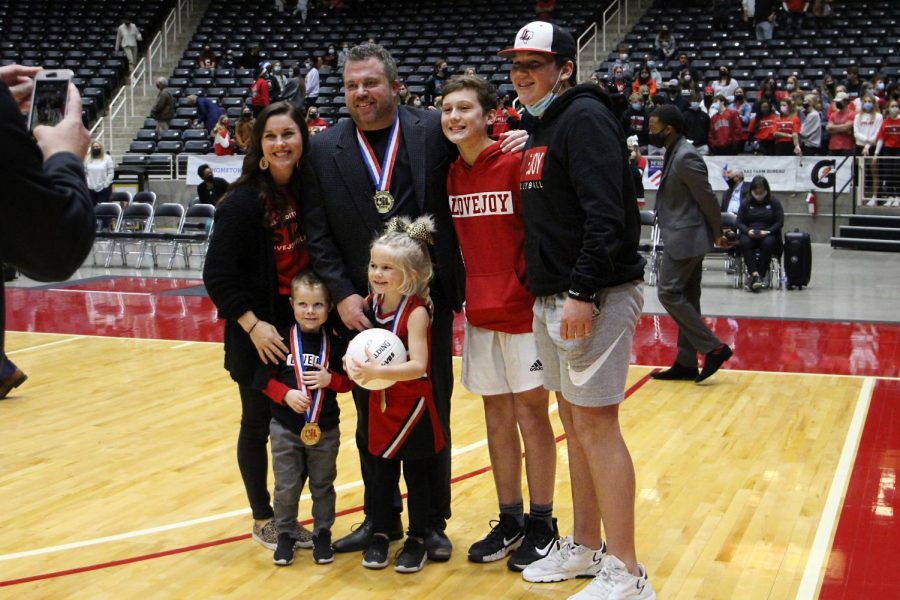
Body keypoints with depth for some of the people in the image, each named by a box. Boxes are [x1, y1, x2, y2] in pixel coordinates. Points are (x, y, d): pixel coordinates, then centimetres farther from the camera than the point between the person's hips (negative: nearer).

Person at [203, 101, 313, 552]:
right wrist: (253, 325, -21)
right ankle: (262, 520, 24)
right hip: (258, 336, -5)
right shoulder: (244, 201, -16)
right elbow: (218, 276, -16)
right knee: (258, 425, 8)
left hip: (301, 329, 5)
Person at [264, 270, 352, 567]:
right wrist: (286, 394, -19)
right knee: (286, 487, 7)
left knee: (323, 486, 13)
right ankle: (286, 534, 25)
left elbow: (349, 381, 1)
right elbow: (265, 378, -4)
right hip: (286, 428, -1)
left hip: (325, 430, 1)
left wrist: (331, 379, -18)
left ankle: (322, 534, 28)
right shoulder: (281, 340, -7)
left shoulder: (335, 343, -4)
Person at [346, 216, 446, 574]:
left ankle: (417, 541, 21)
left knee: (416, 475, 8)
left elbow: (417, 366, -29)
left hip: (412, 406, -5)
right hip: (380, 404, 5)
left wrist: (378, 372, -40)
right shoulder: (373, 302, -2)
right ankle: (380, 535, 27)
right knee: (381, 473, 14)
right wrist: (355, 364, -8)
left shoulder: (416, 312, -21)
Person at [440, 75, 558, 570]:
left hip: (521, 306, -6)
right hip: (478, 310, 6)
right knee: (496, 413, 12)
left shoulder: (517, 162, -11)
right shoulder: (450, 174, 6)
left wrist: (534, 283, -15)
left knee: (530, 410, 3)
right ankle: (510, 520, 23)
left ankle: (540, 523, 15)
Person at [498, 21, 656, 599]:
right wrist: (546, 291, 16)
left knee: (596, 426, -7)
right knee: (574, 422, 14)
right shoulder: (541, 129, 17)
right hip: (550, 299, 10)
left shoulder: (585, 118, -11)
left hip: (595, 296, -9)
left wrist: (583, 293, -25)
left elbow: (606, 214, -21)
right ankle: (586, 547, 26)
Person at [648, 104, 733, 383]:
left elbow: (707, 198, -16)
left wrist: (717, 234, -5)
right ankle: (686, 363, 16)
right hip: (682, 237, 10)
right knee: (686, 298, 11)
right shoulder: (674, 154, 12)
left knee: (669, 293, -9)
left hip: (685, 238, -10)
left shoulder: (685, 157, -18)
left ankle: (714, 347, -5)